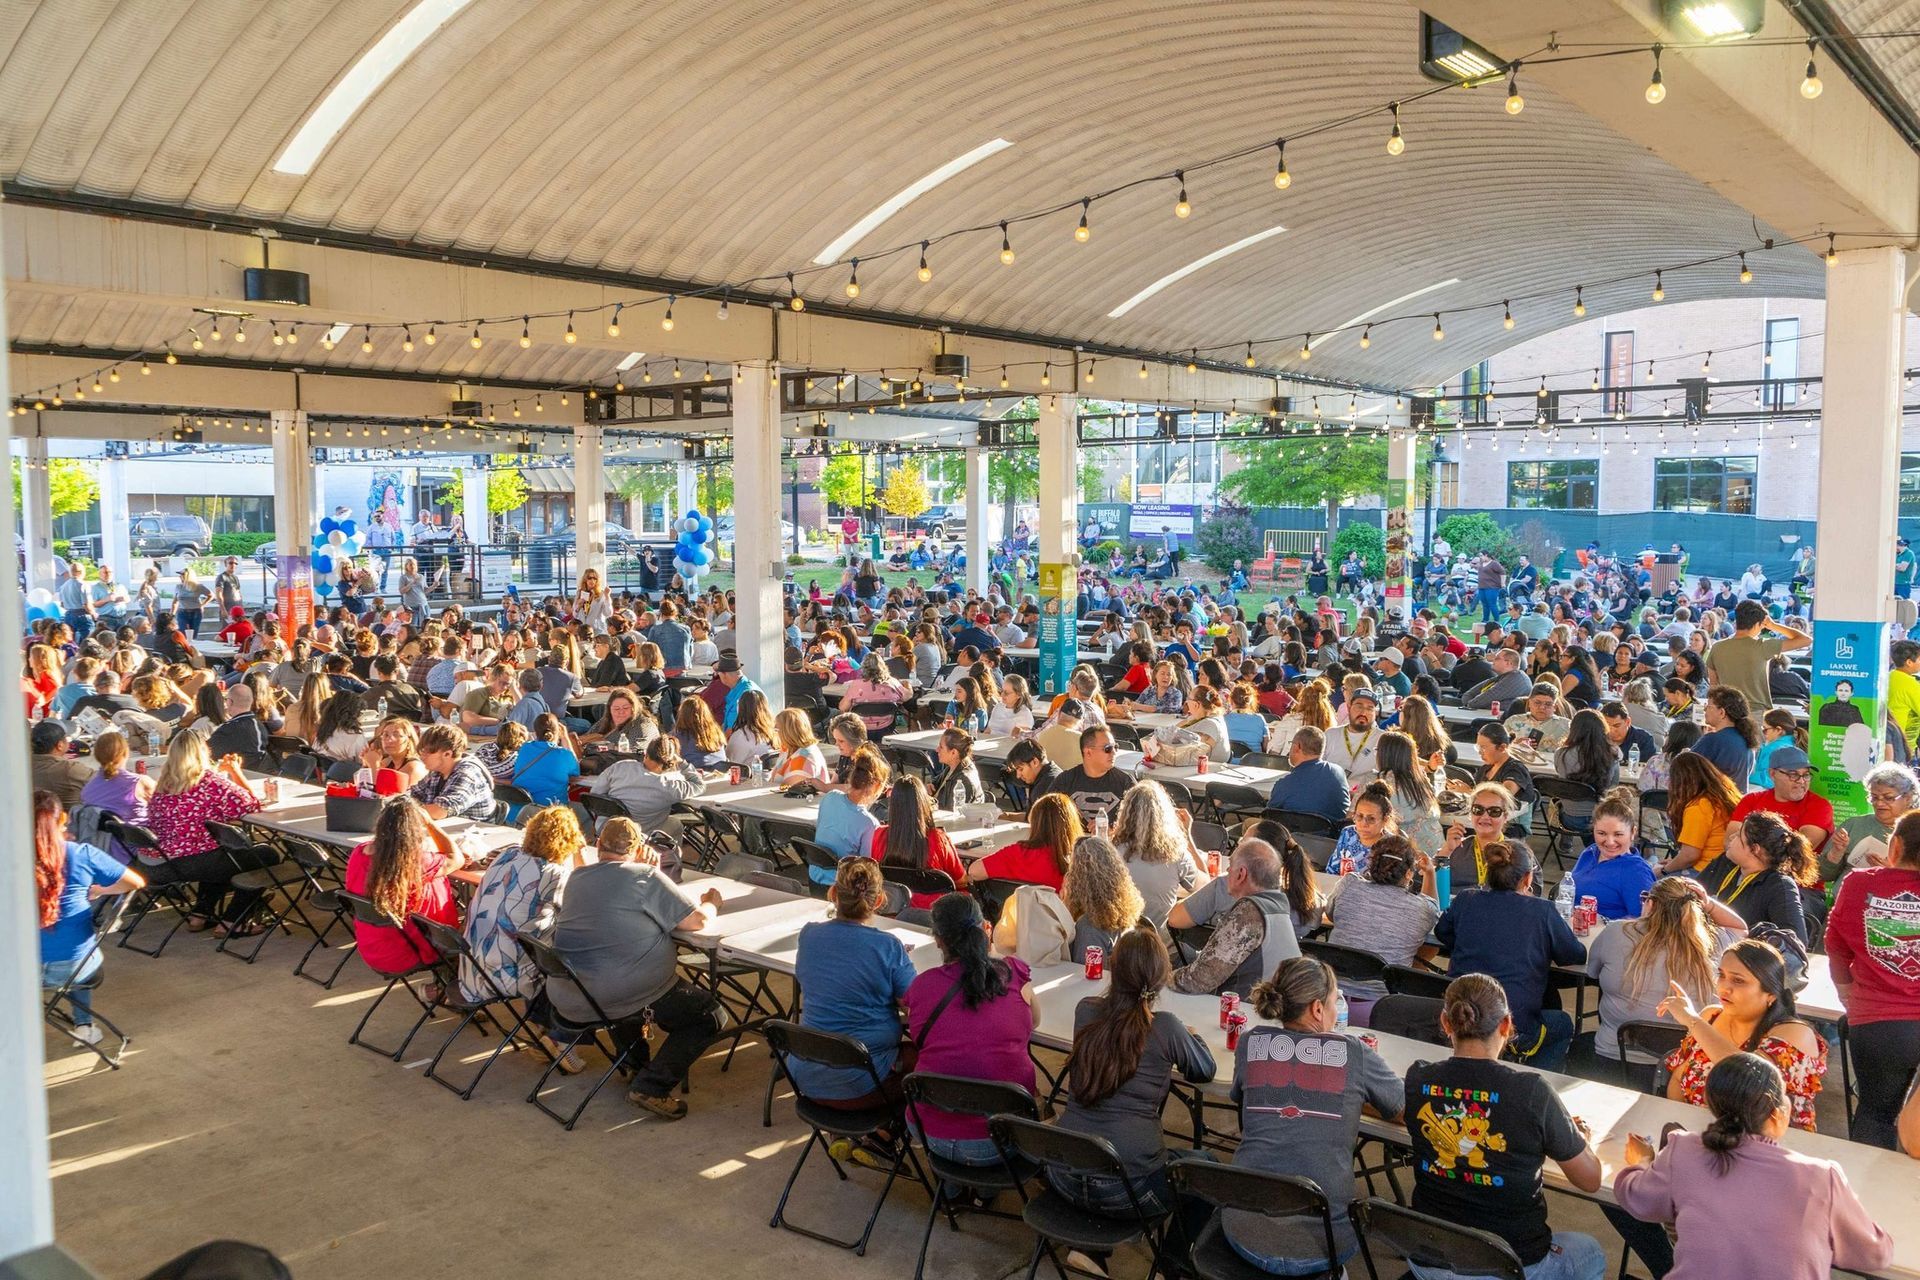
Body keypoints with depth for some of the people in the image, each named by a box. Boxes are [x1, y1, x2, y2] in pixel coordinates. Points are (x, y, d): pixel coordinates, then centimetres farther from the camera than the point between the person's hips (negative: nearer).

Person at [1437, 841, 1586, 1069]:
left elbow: (1442, 933, 21)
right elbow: (1577, 956, 5)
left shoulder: (1464, 902, 2)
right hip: (1512, 1029, -5)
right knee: (1563, 1025, 30)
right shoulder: (1542, 911, -6)